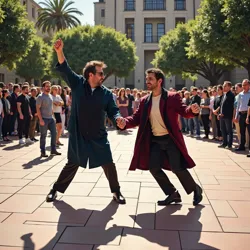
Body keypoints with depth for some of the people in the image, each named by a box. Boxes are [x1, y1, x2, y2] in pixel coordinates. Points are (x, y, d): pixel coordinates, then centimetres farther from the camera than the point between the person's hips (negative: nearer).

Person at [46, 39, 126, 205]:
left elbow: (113, 111, -2)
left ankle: (116, 192, 24)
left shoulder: (107, 93, -2)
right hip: (78, 135, -1)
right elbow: (65, 70, -11)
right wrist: (60, 52, -26)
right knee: (72, 165, 11)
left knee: (108, 165, 4)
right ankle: (56, 189, 32)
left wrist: (118, 118, -25)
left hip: (99, 136, 1)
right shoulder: (78, 84, -4)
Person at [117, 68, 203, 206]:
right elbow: (137, 118, 1)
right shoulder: (145, 101, 5)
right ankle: (173, 194, 21)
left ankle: (195, 189, 21)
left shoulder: (172, 97, -8)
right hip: (155, 140, 5)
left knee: (177, 168, -8)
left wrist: (192, 110, -39)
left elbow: (184, 111, -15)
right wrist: (125, 122, -19)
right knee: (154, 168, 2)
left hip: (170, 139, -5)